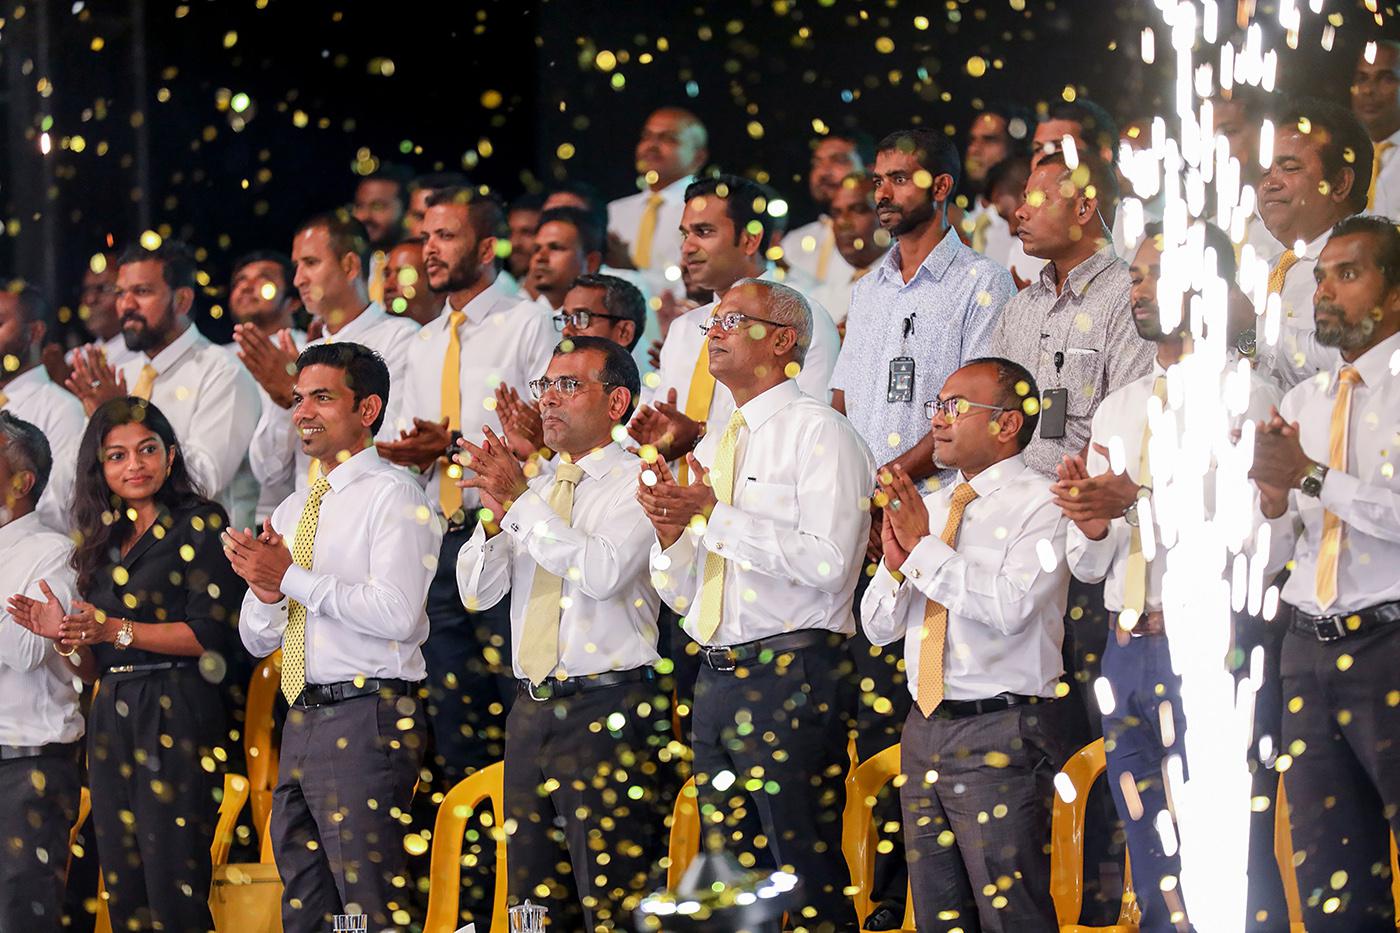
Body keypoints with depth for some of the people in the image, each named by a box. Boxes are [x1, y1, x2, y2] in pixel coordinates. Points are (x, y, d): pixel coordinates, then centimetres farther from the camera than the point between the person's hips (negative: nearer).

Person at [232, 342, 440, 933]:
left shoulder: (392, 495, -5)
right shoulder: (293, 510, 20)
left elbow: (396, 614, -19)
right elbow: (257, 640, 19)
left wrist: (290, 577, -14)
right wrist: (266, 589, -4)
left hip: (367, 721, -8)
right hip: (302, 721, 9)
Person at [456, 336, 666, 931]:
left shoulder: (637, 482, -3)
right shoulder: (537, 487, 18)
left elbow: (603, 570, -20)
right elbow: (477, 591, 10)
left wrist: (520, 501, -18)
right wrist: (496, 511, -7)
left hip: (608, 709, -7)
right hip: (533, 708, 7)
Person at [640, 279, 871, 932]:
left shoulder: (817, 431, -4)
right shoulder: (710, 448, 20)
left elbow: (829, 564, -16)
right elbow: (679, 593, 20)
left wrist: (716, 516, -16)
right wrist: (671, 530, -1)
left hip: (791, 677, -8)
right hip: (716, 679, 8)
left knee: (808, 879, -9)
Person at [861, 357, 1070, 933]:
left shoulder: (1040, 506, -7)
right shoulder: (927, 507, 15)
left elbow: (1011, 607, -22)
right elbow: (879, 627, 15)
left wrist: (924, 546, -17)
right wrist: (895, 560, -4)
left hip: (1001, 736, -8)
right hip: (925, 729, 8)